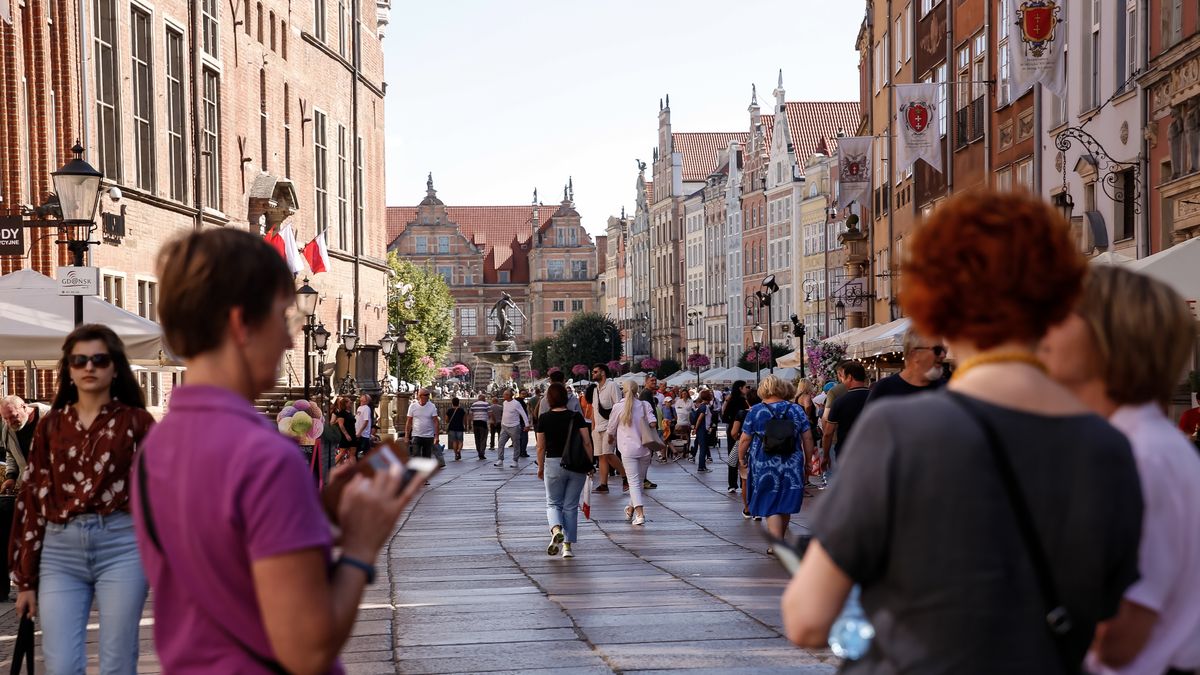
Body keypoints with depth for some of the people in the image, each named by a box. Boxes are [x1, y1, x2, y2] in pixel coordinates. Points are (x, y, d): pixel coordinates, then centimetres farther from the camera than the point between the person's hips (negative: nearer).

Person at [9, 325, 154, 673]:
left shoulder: (136, 421, 4)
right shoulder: (51, 425, 12)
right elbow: (31, 499, 12)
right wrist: (26, 579, 10)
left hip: (122, 546, -2)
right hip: (60, 552, 2)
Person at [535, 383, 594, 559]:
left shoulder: (544, 419, -4)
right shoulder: (576, 417, -3)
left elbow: (541, 447, -1)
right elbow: (587, 442, -5)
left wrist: (540, 468, 11)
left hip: (553, 464, -1)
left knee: (553, 503, 13)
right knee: (571, 506, 9)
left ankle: (556, 529, -16)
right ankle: (567, 546, 9)